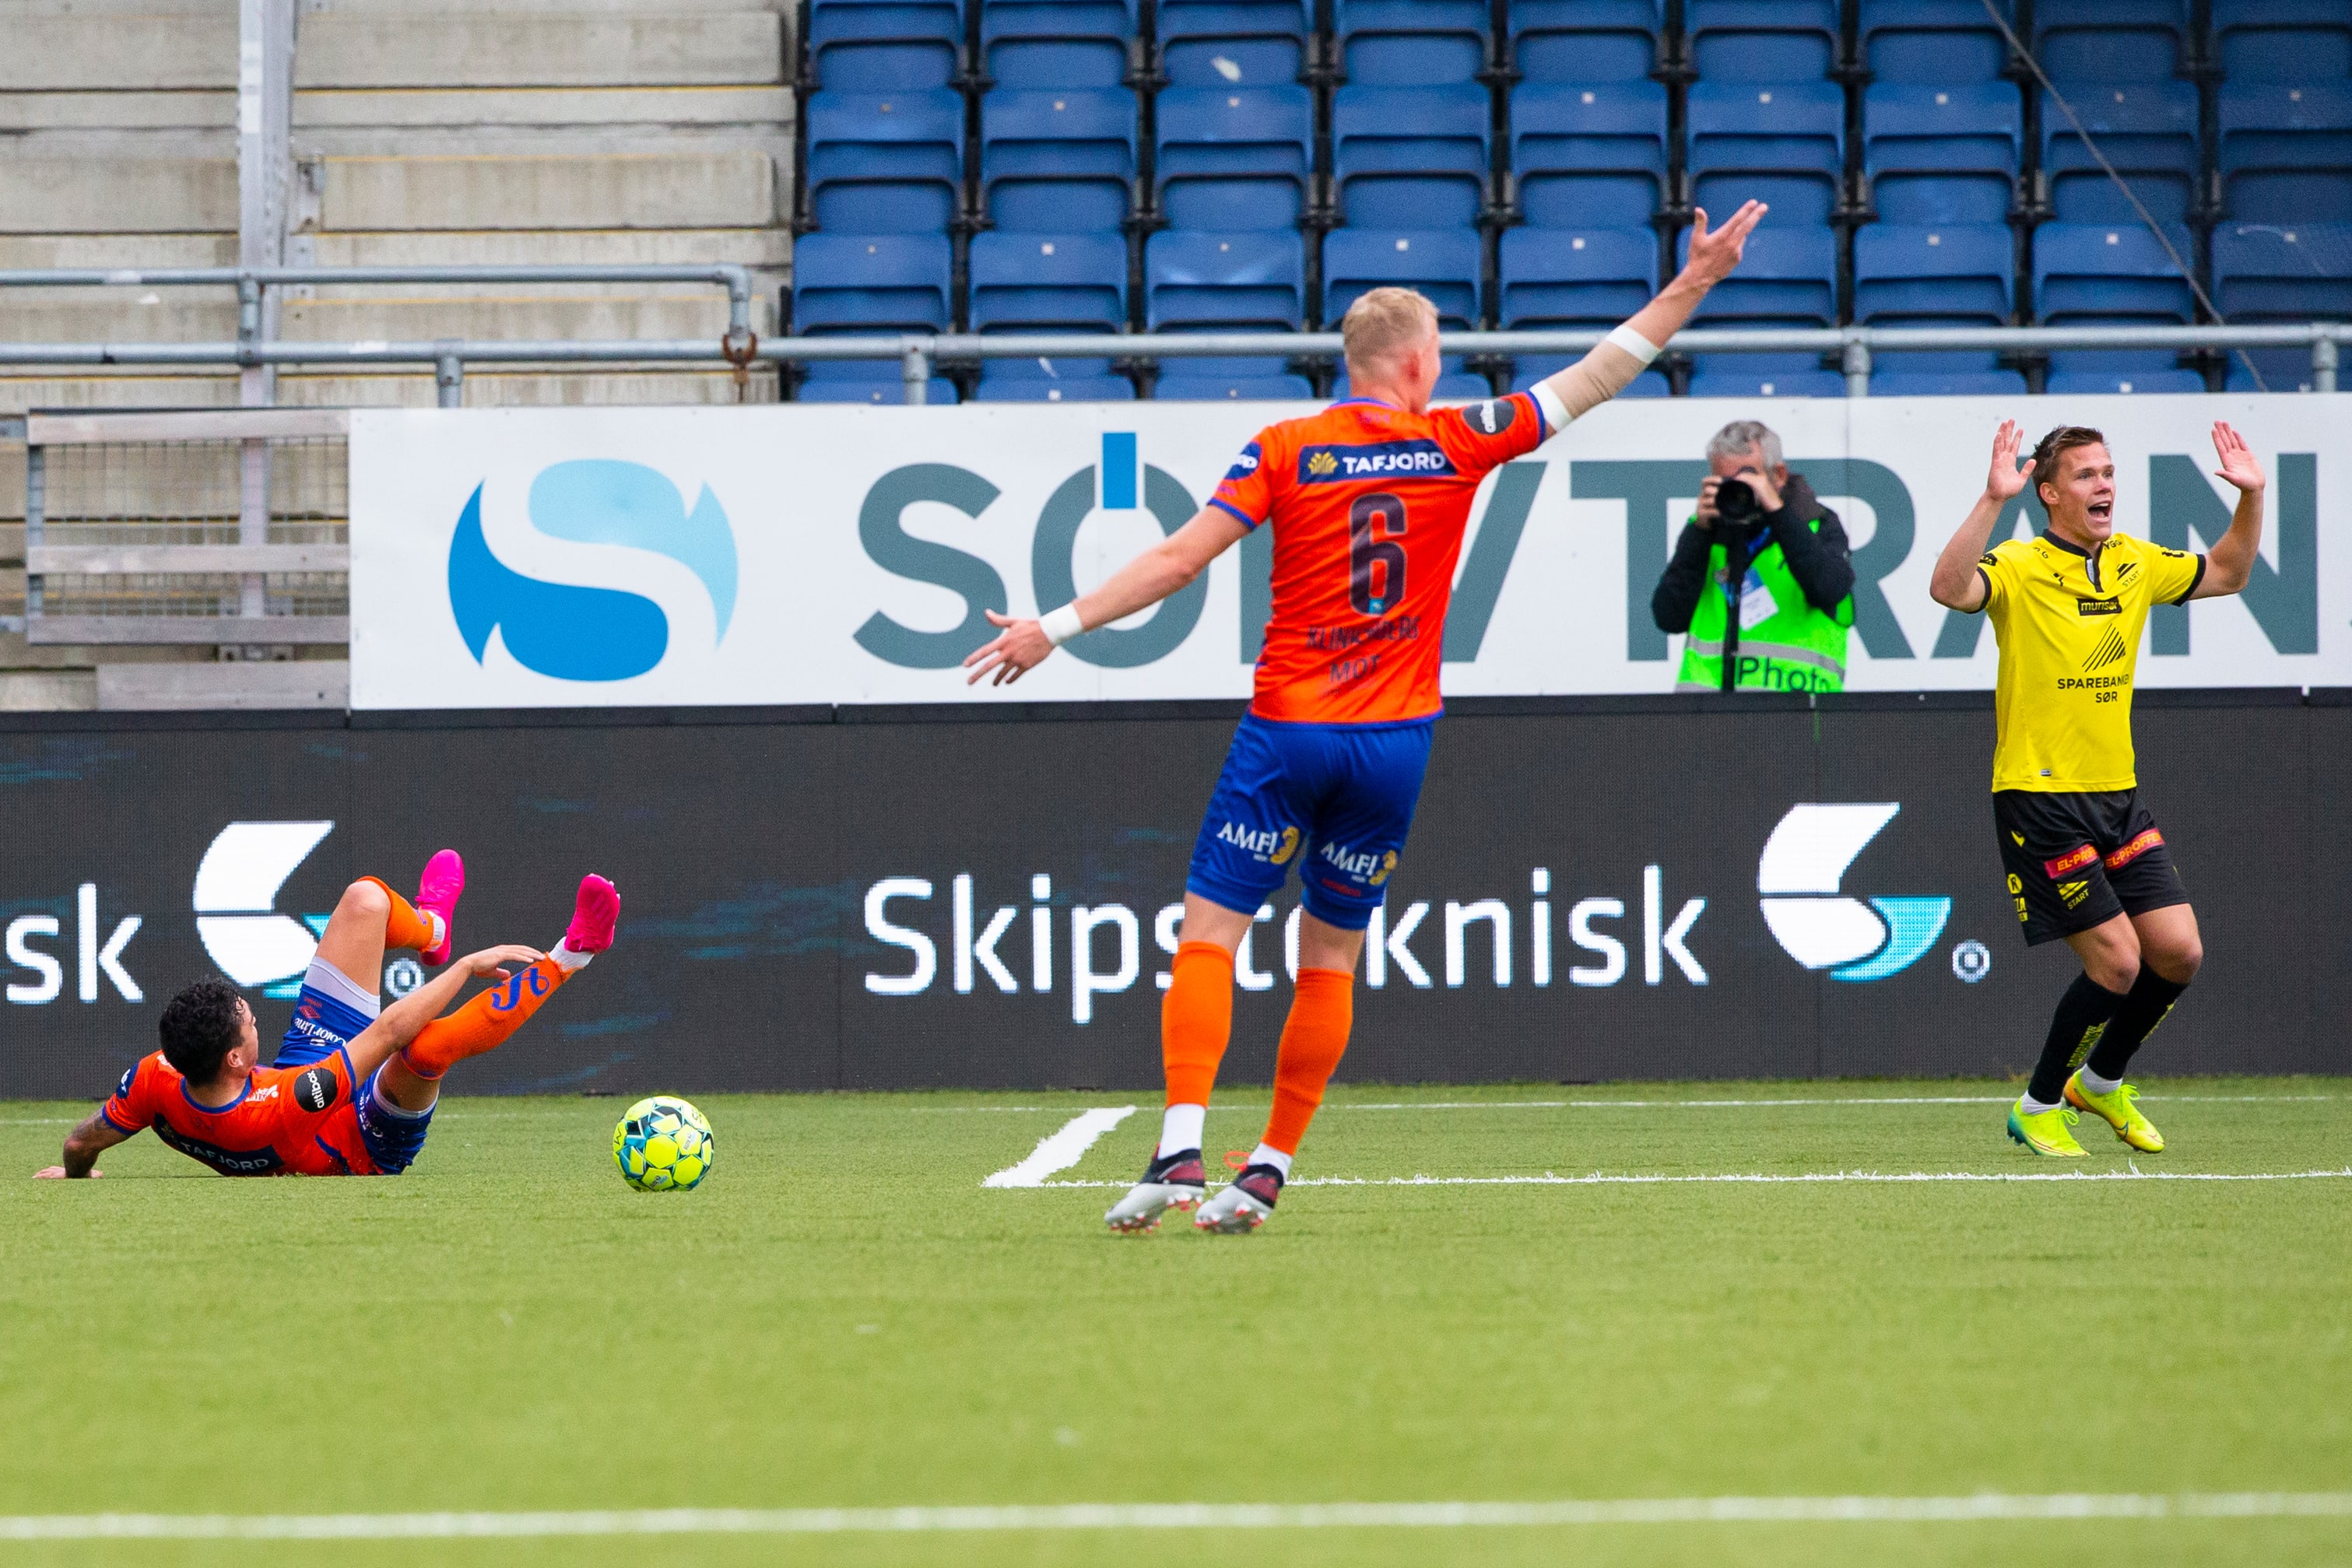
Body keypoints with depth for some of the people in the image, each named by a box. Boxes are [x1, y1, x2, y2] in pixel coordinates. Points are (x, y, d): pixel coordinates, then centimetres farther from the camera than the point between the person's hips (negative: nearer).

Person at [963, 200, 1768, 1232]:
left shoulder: (1284, 451, -2)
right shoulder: (1456, 446, 1)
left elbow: (1178, 561, -8)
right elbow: (1595, 380, 7)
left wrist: (1054, 628, -5)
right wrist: (1694, 284, 14)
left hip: (1288, 730, -2)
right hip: (1393, 742, 2)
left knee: (1208, 933, -2)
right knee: (1330, 960, 11)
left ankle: (1180, 1152, -18)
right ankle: (1267, 1172, 9)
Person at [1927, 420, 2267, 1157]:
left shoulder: (2134, 564, 8)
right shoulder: (2020, 569, -12)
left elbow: (2225, 573, 24)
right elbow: (1950, 588, -33)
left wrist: (2251, 496, 8)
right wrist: (1992, 500, -43)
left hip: (2119, 793, 7)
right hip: (2039, 794, -7)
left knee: (2178, 953, 2)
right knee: (2116, 960, -11)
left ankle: (2101, 1082, 26)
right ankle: (2039, 1107, 9)